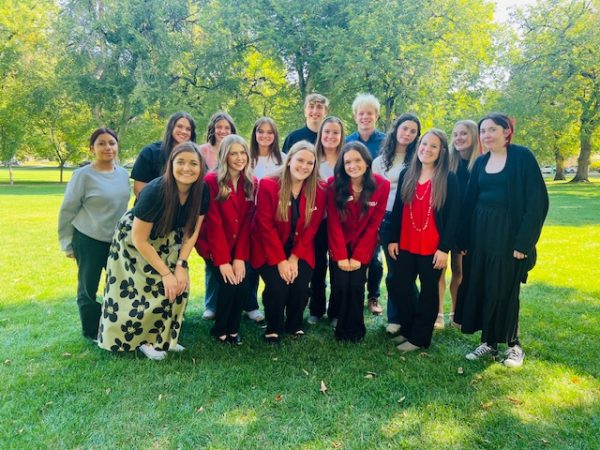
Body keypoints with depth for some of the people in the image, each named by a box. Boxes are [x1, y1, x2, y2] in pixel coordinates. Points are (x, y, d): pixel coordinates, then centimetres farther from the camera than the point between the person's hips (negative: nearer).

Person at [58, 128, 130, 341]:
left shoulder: (123, 174, 4)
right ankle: (91, 332, 23)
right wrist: (67, 243, -3)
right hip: (89, 240, -5)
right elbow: (67, 211, -6)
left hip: (118, 239, 5)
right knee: (88, 288, 6)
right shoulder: (83, 175, -11)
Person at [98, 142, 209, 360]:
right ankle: (144, 339, 15)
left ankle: (163, 337, 15)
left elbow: (192, 231, -7)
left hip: (166, 243, 5)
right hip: (134, 244, -5)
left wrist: (181, 265, -15)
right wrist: (165, 273, -23)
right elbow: (139, 239, -27)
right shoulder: (155, 191, -34)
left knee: (178, 286, -3)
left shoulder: (202, 192, -20)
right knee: (145, 290, -7)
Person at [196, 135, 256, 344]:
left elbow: (247, 223, -4)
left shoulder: (251, 183, 0)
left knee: (243, 286, -11)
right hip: (213, 246, -4)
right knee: (229, 285, -16)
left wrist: (240, 257, -12)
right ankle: (219, 330, 10)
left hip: (239, 247, 4)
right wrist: (223, 260, -19)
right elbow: (214, 223, -16)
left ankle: (233, 329, 15)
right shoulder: (211, 181, -14)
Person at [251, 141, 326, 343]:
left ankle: (294, 325, 14)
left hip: (300, 251, 2)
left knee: (300, 286, -17)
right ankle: (273, 328, 8)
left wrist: (294, 258, -12)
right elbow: (266, 226, -13)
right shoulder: (268, 185, -11)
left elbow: (311, 229, -3)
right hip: (270, 250, -2)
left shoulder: (318, 191, -3)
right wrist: (281, 260, -18)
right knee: (277, 286, -22)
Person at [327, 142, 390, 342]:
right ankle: (341, 327, 16)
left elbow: (374, 224, -10)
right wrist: (341, 256, -15)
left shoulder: (382, 185, -13)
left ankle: (355, 328, 15)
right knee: (340, 284, -8)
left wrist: (358, 256, -12)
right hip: (339, 245, 0)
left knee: (356, 285, -8)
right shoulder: (334, 184, -13)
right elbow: (334, 222, -11)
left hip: (363, 245, 0)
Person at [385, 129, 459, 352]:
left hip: (433, 248, -4)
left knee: (428, 291, 8)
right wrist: (392, 239, 5)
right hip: (405, 244, 4)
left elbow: (453, 216, -7)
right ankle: (407, 329, 29)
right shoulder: (406, 175, 7)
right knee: (400, 286, 9)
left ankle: (419, 337, 21)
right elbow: (397, 209, 9)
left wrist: (444, 248, -12)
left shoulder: (449, 179, -5)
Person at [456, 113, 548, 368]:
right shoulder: (480, 162, 9)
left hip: (508, 232, -5)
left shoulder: (522, 157, -7)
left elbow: (537, 200, -12)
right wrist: (464, 239, 5)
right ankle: (489, 342, 22)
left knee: (504, 288, 1)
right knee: (480, 286, 7)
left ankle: (513, 344, 21)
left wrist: (524, 241, -17)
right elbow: (470, 201, 11)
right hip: (480, 231, 6)